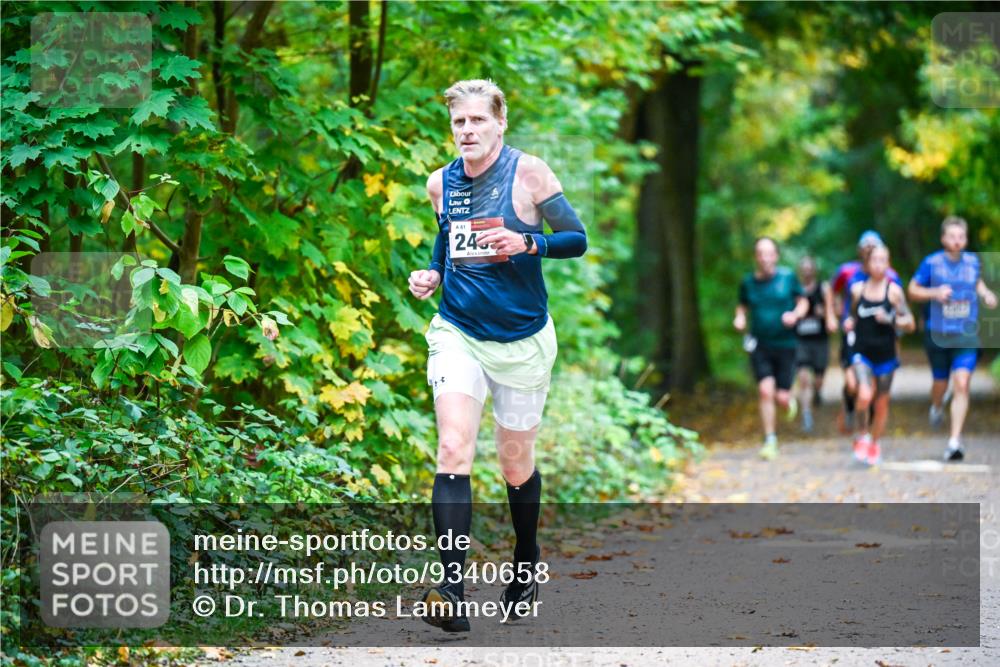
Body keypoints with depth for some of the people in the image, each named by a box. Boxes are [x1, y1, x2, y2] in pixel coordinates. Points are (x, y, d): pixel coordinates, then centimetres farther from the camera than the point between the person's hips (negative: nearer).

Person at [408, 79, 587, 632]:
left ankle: (526, 563, 39)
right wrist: (431, 275, 4)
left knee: (515, 463, 10)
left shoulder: (528, 172, -9)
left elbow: (577, 239, -6)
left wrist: (527, 243, -23)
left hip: (522, 339, -2)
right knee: (453, 450, -17)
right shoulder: (440, 183, 4)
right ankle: (452, 593, -26)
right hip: (457, 332, 2)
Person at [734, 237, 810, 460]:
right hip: (760, 346, 1)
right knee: (765, 391, -14)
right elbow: (743, 306, 17)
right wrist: (739, 318, -5)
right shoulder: (748, 282, 1)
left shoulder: (788, 277, -3)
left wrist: (795, 314, -13)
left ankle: (789, 400, 38)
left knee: (781, 396, -3)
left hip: (785, 344, -1)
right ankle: (770, 441, -2)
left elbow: (803, 302, 8)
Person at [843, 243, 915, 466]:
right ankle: (862, 435, 0)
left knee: (881, 402, 9)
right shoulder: (857, 289, 3)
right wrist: (849, 323, -1)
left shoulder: (894, 290, -4)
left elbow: (910, 323, -5)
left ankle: (875, 443, 29)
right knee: (864, 395, -22)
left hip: (885, 354, 0)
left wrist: (890, 320, -21)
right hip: (862, 353, 0)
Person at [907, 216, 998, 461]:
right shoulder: (932, 262, -6)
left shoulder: (972, 261, 4)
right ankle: (936, 407, 51)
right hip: (937, 335, -1)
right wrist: (934, 292, -16)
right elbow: (912, 290, 1)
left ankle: (954, 442, -13)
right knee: (941, 383, 13)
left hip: (967, 335, 1)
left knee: (961, 385, -13)